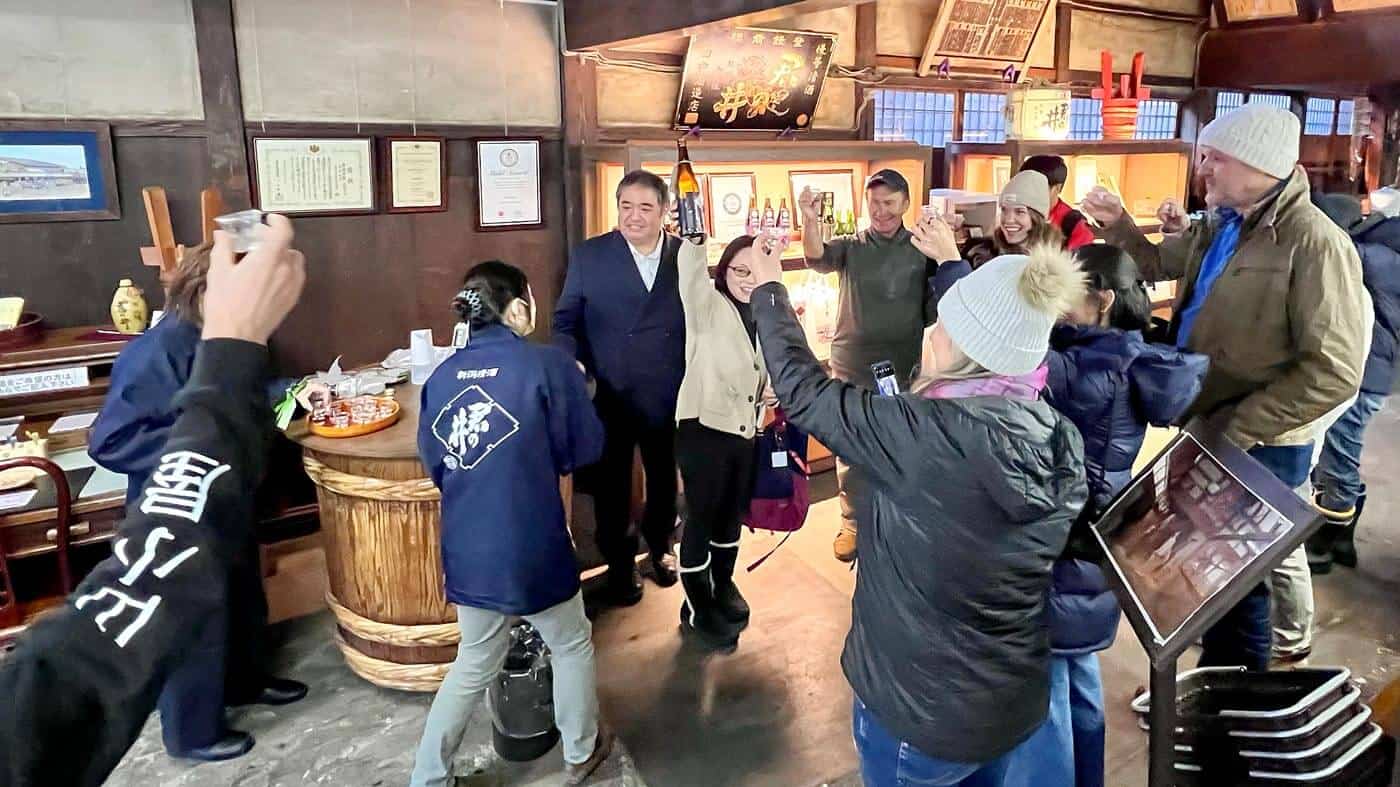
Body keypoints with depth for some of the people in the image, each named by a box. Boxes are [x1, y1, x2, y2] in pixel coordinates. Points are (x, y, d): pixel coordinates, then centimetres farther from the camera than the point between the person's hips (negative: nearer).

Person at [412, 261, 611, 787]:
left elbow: (433, 462, 11)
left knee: (474, 665, 25)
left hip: (465, 552, 5)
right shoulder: (547, 364, -13)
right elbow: (585, 449, -4)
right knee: (572, 646, 22)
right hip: (531, 548, -4)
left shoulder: (442, 376, 2)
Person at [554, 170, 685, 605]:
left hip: (669, 398, 1)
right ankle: (619, 564, 35)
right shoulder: (588, 255, -4)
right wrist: (572, 365, -18)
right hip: (609, 396, -1)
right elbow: (566, 321, -1)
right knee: (612, 487, 14)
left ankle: (659, 546, 46)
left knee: (664, 481, 20)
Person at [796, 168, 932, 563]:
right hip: (852, 367, 0)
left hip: (904, 368, 0)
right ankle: (852, 524, 28)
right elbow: (818, 258, -23)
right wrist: (810, 222, -43)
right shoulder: (850, 246, -2)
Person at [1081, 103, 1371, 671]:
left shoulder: (1314, 243, -23)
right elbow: (1159, 265, 23)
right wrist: (1118, 225, 4)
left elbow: (1333, 373, -27)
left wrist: (1235, 428, -25)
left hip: (1258, 448, -8)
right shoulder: (1221, 226, 4)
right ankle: (1213, 687, 47)